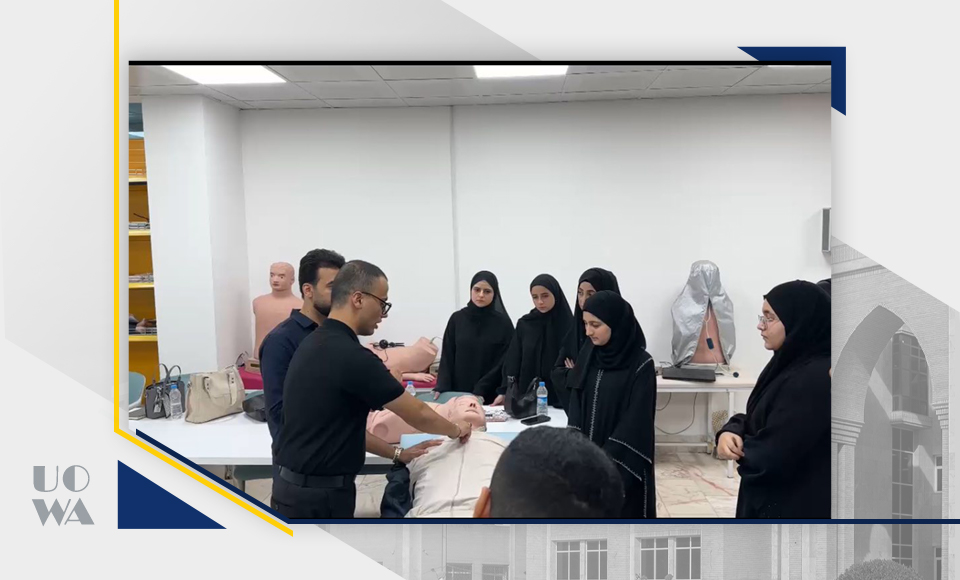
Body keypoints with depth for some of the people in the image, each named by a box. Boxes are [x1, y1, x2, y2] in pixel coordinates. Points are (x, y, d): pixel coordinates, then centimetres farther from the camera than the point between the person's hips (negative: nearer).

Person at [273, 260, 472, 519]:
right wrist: (456, 429, 7)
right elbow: (418, 415, -12)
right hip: (318, 496, -9)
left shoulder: (313, 344, 8)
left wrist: (396, 453, 16)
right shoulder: (352, 356, -21)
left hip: (295, 486, 9)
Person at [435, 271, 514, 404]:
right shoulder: (457, 319, 4)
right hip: (458, 393, 2)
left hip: (491, 395, -1)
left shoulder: (503, 323, -2)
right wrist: (442, 387, -10)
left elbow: (504, 362, -6)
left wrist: (480, 391, -15)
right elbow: (447, 357, 3)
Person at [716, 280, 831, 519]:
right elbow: (757, 419, 10)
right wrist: (731, 432, -12)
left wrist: (737, 448, -6)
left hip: (794, 507, -8)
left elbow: (768, 458, -26)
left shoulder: (815, 379, -25)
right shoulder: (790, 362, 5)